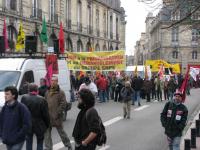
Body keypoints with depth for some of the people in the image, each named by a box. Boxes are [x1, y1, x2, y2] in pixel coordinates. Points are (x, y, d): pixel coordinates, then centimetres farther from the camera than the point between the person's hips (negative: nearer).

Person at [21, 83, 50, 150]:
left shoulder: (24, 98, -10)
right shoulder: (41, 100, -17)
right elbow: (45, 114, -11)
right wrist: (47, 124, 3)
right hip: (39, 125, -2)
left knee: (29, 142, 15)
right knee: (40, 142, 15)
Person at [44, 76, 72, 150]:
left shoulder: (61, 92, -8)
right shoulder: (47, 92, 11)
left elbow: (63, 104, -14)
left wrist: (57, 113, -18)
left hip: (56, 117, -6)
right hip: (48, 117, 6)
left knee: (61, 132, 7)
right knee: (47, 133, 8)